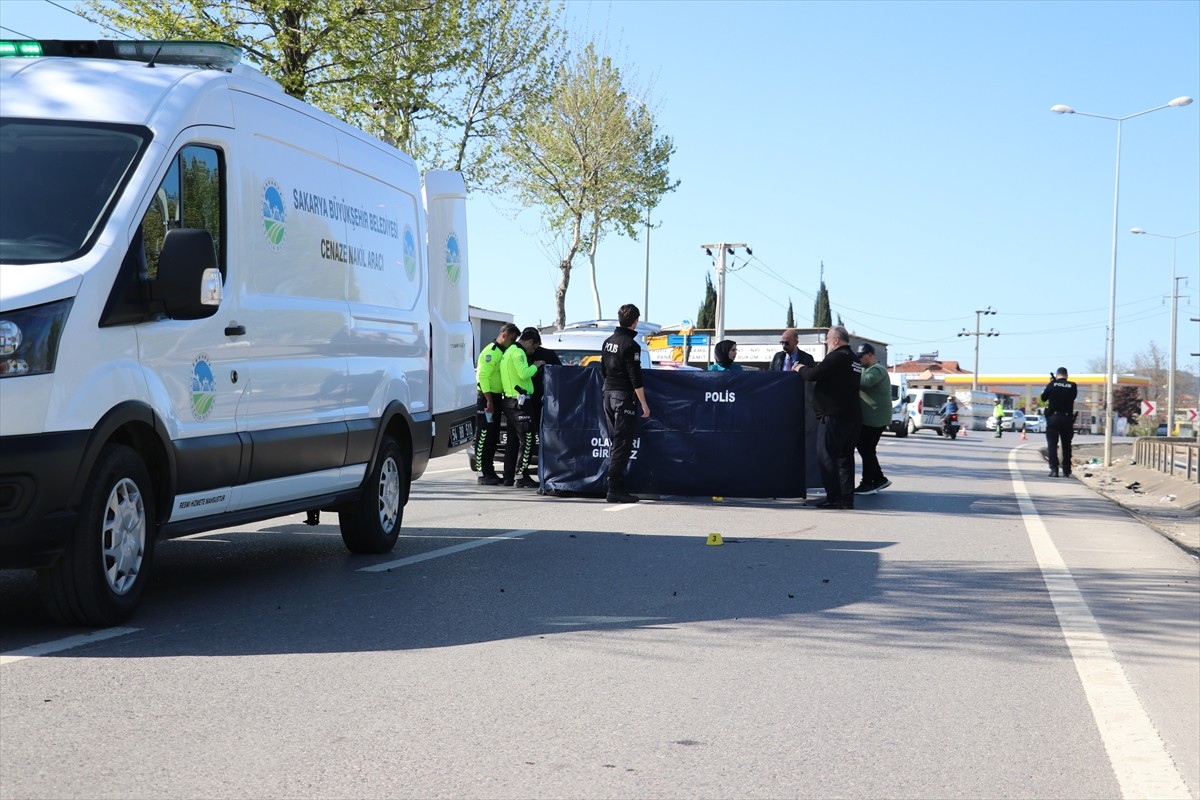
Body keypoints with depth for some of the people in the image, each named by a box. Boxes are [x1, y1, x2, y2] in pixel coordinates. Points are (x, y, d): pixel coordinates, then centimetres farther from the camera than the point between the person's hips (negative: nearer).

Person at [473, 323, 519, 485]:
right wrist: (489, 401, -22)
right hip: (486, 398, -9)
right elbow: (483, 376, -19)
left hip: (496, 397, 9)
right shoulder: (491, 352, -13)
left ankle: (490, 471, 17)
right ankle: (482, 473, -5)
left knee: (493, 438, 12)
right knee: (484, 436, -6)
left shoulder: (502, 352, 17)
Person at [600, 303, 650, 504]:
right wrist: (644, 404, -12)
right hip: (624, 397, -8)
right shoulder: (631, 345, -14)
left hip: (608, 395, 8)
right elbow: (635, 378, -16)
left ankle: (616, 486, 13)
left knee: (614, 442, 12)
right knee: (622, 445, -6)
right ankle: (615, 489, -8)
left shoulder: (608, 342, 11)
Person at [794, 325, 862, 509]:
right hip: (853, 416, 9)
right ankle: (847, 497, 11)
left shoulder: (836, 357, -13)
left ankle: (834, 497, -8)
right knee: (845, 457, 12)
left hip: (834, 416, -9)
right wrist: (806, 368, 22)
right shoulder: (854, 361, 17)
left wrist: (800, 369, 2)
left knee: (827, 456, -4)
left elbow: (813, 374, -18)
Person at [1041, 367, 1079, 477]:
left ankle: (1054, 469, -11)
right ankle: (1066, 471, 13)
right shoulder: (1072, 386, -3)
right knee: (1066, 445, 11)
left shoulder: (1052, 384, -6)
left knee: (1052, 444, 0)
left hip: (1053, 418, -2)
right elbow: (1074, 396, 12)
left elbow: (1043, 398, 5)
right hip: (1067, 418, 2)